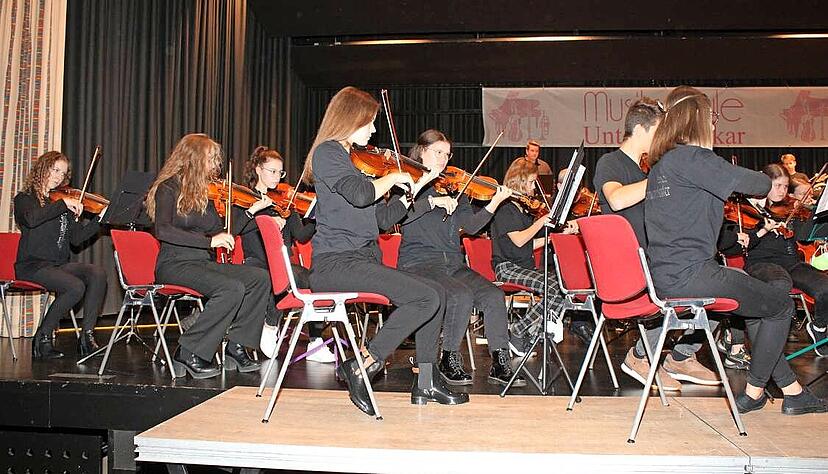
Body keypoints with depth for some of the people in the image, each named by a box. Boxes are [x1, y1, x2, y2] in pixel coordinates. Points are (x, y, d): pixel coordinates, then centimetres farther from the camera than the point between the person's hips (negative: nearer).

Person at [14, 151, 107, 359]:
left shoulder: (63, 204, 19)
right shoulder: (24, 198, 3)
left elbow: (77, 238, 9)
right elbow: (31, 219, -23)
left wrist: (100, 219, -2)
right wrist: (63, 204, -25)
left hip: (60, 265, 5)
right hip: (33, 266, -5)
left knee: (97, 273, -23)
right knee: (75, 287, -30)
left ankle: (87, 336, -22)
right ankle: (42, 338, -11)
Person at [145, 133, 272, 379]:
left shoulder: (202, 192, 16)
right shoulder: (168, 188, -6)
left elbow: (221, 231, 17)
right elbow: (162, 230, -22)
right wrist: (209, 241, -28)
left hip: (203, 263, 7)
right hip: (175, 265, -7)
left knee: (260, 278, -14)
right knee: (232, 289, -31)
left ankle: (235, 346, -7)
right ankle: (188, 353, -17)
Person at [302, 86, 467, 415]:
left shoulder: (348, 157, 22)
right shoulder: (327, 153, -5)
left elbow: (381, 218, 20)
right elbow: (360, 194, -26)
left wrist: (415, 189, 16)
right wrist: (393, 176, -8)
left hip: (363, 261, 9)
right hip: (335, 263, -9)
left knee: (436, 292, 5)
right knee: (426, 297, -20)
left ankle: (426, 382, 9)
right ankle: (363, 366, -11)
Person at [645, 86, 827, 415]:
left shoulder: (660, 163, 15)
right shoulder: (690, 157, -14)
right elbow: (751, 183, -16)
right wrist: (767, 182, 7)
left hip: (664, 276, 10)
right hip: (689, 275, -10)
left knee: (758, 307, 25)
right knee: (781, 305, 9)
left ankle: (792, 391, 29)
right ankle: (752, 393, 19)